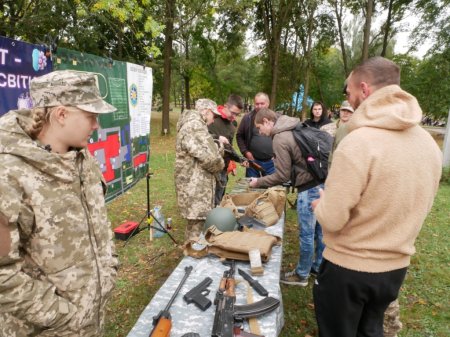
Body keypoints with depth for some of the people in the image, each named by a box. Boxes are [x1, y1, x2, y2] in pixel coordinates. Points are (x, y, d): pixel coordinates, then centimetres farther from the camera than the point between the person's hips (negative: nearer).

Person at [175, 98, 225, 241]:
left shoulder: (191, 125, 16)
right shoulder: (195, 126, -19)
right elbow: (210, 157, -24)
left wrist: (219, 146, 8)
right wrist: (219, 166, -3)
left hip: (194, 184, 11)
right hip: (195, 187, -11)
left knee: (195, 223, 22)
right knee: (197, 226, -2)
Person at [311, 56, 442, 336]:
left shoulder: (358, 142, -26)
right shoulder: (430, 144, -2)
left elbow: (331, 220, -24)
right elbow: (417, 207, 9)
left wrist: (321, 204, -3)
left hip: (347, 268, -6)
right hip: (396, 267, 7)